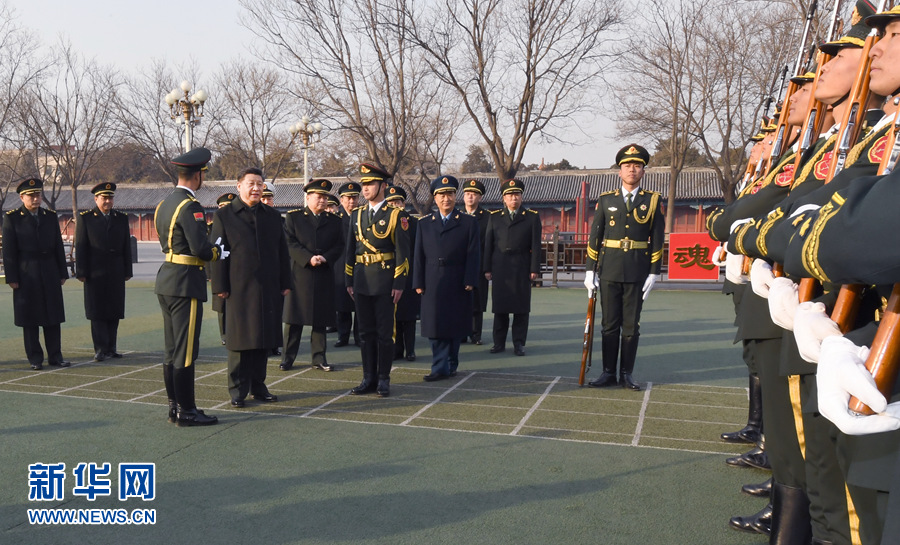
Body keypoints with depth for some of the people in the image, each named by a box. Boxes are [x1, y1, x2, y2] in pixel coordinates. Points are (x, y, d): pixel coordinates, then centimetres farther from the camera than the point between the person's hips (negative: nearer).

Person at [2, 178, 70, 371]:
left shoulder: (51, 216, 9)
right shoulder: (12, 218, -1)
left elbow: (59, 247, 10)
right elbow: (8, 251, -3)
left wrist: (62, 274, 7)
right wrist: (12, 278, -8)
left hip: (50, 274, 3)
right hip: (26, 276, -3)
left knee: (53, 317, 6)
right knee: (30, 319, 3)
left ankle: (55, 355, 13)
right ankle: (35, 358, 12)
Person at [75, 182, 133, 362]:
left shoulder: (122, 218, 10)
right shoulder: (85, 218, 2)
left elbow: (127, 246, 9)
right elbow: (80, 247, -1)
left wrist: (127, 271, 6)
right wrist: (81, 272, -6)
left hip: (116, 273, 3)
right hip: (95, 273, -3)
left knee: (114, 311, 5)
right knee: (97, 312, 0)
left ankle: (111, 347, 13)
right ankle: (101, 349, 3)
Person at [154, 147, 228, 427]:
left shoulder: (163, 205, 13)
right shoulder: (190, 206, -16)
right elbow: (200, 247, -22)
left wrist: (211, 247, 14)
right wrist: (219, 252, -2)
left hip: (166, 279, 10)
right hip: (186, 283, -10)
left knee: (172, 349, 14)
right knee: (185, 351, -3)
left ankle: (174, 406, 23)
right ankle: (186, 412, 4)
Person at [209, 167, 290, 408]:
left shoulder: (273, 216, 13)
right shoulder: (224, 215, 2)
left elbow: (282, 252, 14)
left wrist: (285, 283, 9)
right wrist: (219, 286, -8)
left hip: (269, 289, 4)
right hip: (239, 289, -4)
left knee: (264, 338, 9)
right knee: (239, 339, 2)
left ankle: (258, 386, 21)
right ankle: (238, 390, 12)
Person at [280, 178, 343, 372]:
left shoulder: (334, 220, 12)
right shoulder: (293, 217, 5)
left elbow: (339, 245, 7)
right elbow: (290, 243, -4)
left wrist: (326, 258, -11)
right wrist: (308, 258, -16)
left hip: (324, 276, 2)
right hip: (299, 274, -2)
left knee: (321, 318, 6)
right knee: (294, 317, 2)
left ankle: (318, 357, 14)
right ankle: (288, 357, 11)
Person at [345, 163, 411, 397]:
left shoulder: (396, 215, -4)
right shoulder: (357, 215, 11)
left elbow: (402, 252, -7)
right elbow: (350, 250, 14)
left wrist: (399, 284, -11)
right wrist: (349, 280, 10)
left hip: (385, 282, -5)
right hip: (362, 281, 5)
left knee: (385, 332, 2)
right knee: (366, 332, 9)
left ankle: (383, 379, 12)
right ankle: (369, 378, 18)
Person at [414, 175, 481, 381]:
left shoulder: (469, 223, 3)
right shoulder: (424, 223, 10)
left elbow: (473, 255, -1)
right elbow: (419, 255, 7)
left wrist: (470, 282, -9)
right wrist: (419, 283, 0)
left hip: (458, 285, -1)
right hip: (433, 285, 1)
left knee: (455, 326, 7)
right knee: (436, 326, 0)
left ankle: (451, 364, 19)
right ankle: (441, 368, 4)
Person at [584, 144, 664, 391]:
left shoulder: (653, 201, 5)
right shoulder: (606, 200, 7)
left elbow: (657, 240, 2)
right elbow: (594, 237, 6)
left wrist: (654, 273, -3)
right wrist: (590, 270, 1)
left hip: (637, 273, -1)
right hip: (609, 271, 1)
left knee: (631, 325, 6)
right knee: (609, 324, 6)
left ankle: (626, 374, 15)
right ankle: (608, 372, 15)